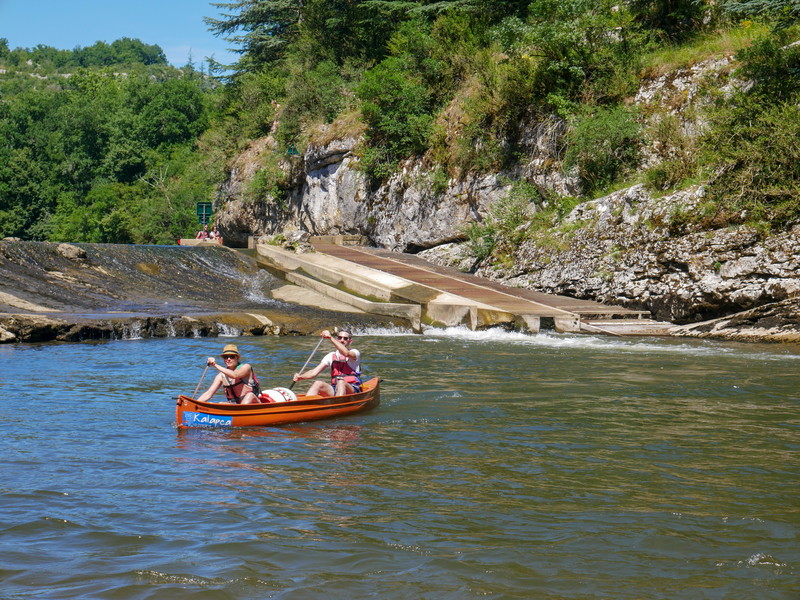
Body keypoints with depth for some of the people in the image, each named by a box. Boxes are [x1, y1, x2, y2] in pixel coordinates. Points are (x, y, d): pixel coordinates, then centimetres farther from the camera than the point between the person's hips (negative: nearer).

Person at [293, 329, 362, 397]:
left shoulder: (355, 352, 4)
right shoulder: (331, 356, 16)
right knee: (318, 383, -22)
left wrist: (331, 338, -24)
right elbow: (314, 372, 7)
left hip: (352, 390, -4)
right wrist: (300, 376, -13)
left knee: (341, 383, -35)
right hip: (334, 389, 4)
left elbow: (346, 353, -22)